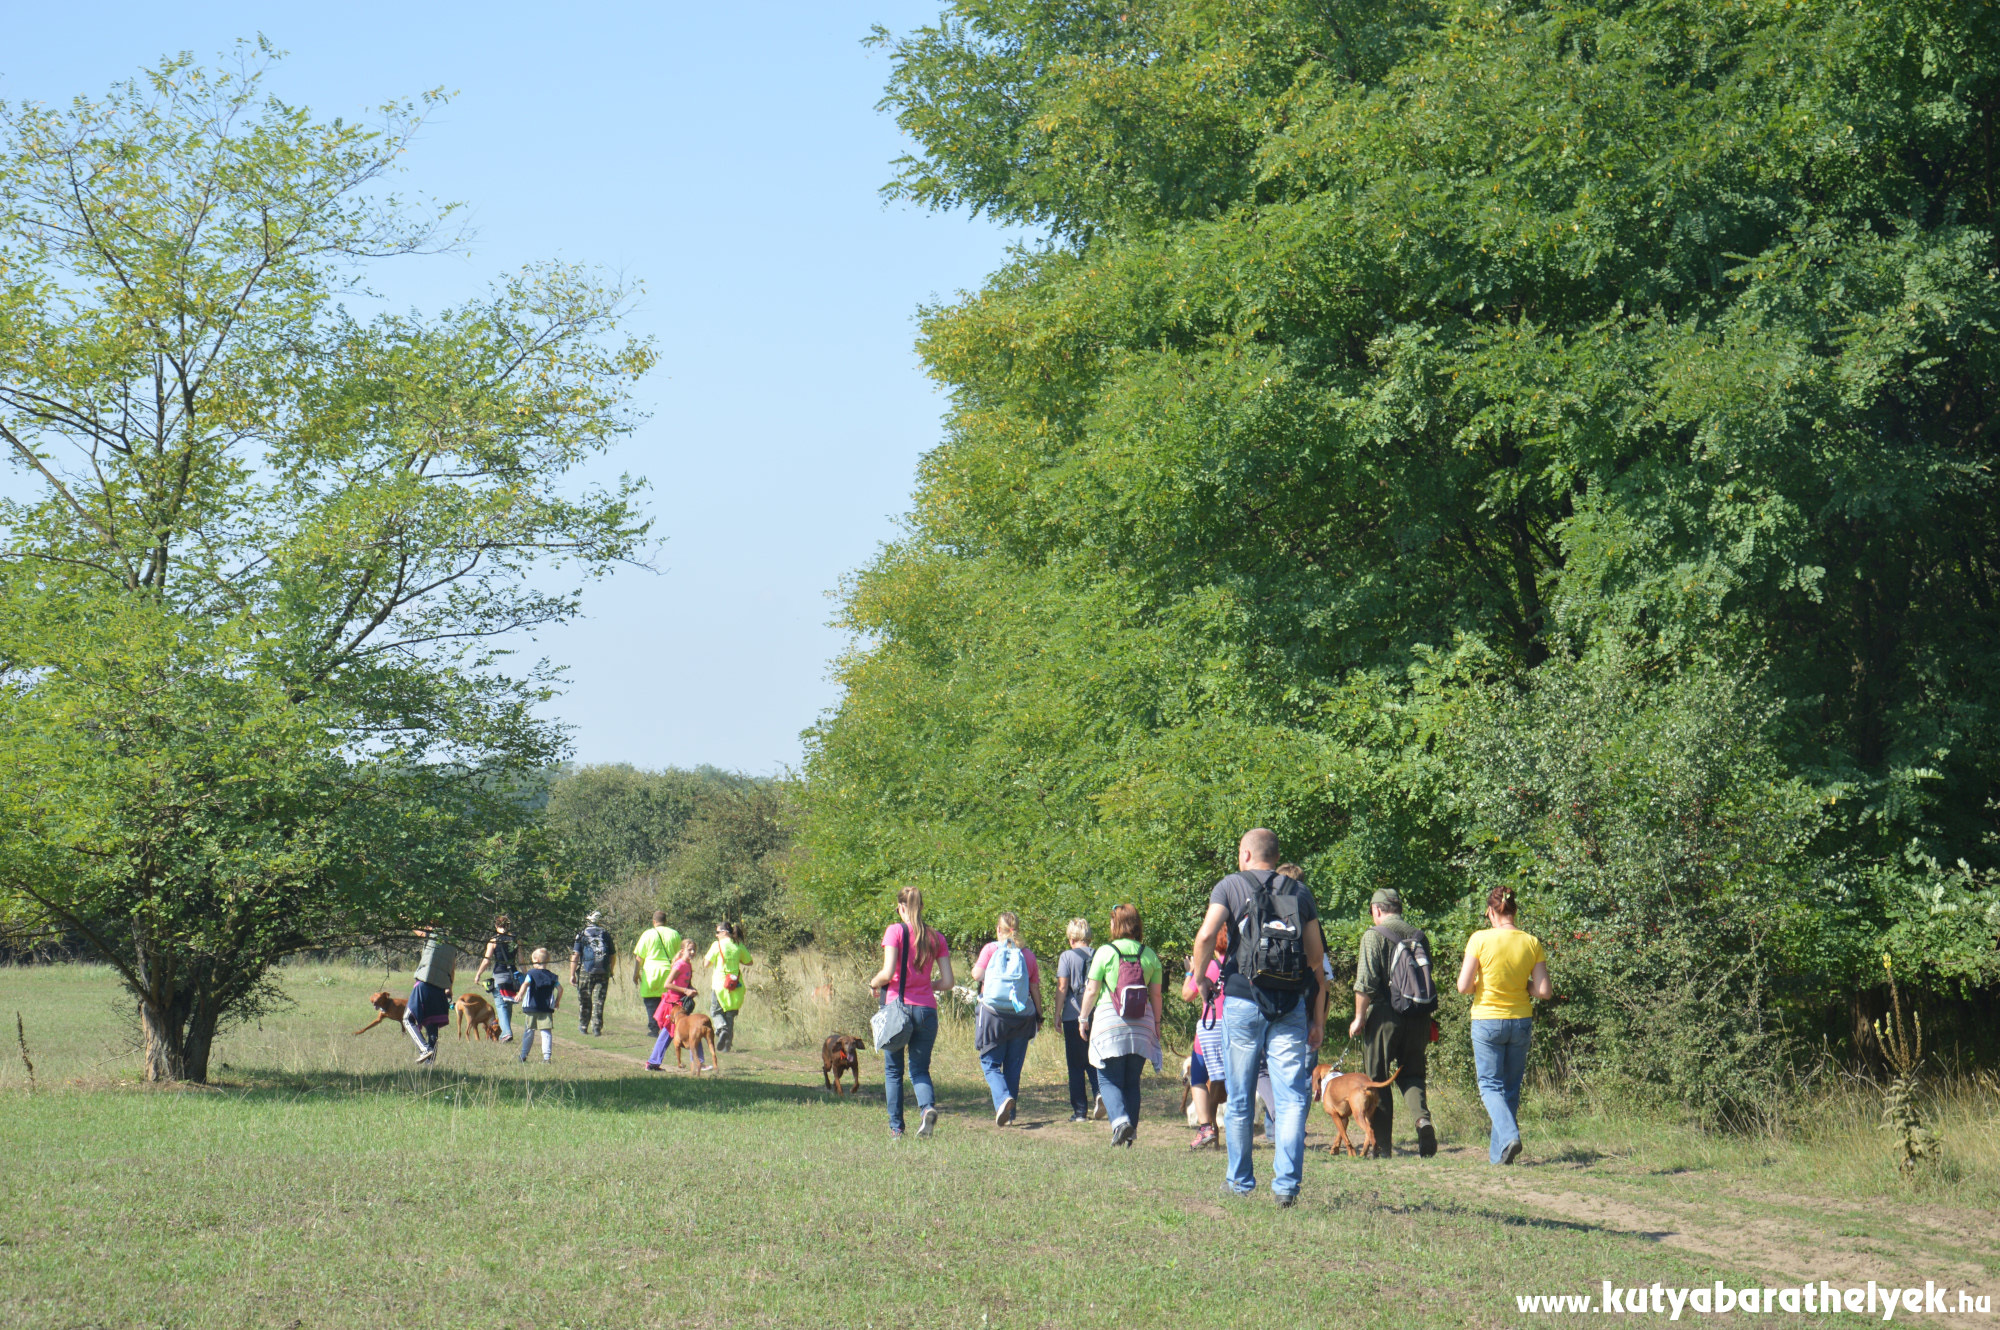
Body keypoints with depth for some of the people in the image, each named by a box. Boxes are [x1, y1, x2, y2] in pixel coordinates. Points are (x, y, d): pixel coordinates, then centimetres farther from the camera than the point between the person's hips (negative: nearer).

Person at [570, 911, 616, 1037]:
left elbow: (575, 956, -6)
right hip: (603, 973, 1)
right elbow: (613, 956, 10)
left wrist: (572, 974, -3)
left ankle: (583, 1027, 19)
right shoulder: (606, 936, 5)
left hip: (585, 973, -1)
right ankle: (597, 1027, -2)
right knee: (598, 1001, 4)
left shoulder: (581, 936, -1)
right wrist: (611, 971, 25)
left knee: (584, 1002, 11)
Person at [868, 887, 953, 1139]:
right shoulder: (936, 937, 6)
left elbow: (888, 973, -15)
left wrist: (874, 984, 6)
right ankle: (928, 1107, -17)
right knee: (920, 1069, 12)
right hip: (926, 1010, 3)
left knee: (893, 1070, 11)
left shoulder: (895, 931, -5)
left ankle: (896, 1127, 8)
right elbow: (947, 982, 4)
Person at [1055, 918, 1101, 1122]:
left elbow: (1062, 987, -9)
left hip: (1074, 1016, -3)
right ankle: (1100, 1093, -13)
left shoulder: (1067, 956, -5)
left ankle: (1080, 1111, 4)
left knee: (1076, 1066, 5)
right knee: (1094, 1061, 14)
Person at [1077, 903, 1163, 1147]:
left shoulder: (1105, 952, -5)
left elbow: (1092, 990, -3)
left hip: (1110, 1020, -3)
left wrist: (1084, 1018, 9)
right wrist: (1156, 1024, 17)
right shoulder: (1150, 955, 4)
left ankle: (1120, 1120, -23)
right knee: (1132, 1081, 13)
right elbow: (1156, 994, 6)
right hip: (1141, 1025, 4)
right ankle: (1131, 1131, 9)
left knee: (1109, 1079, 0)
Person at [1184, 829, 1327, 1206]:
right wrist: (1318, 1017, 13)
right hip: (1292, 1005, 2)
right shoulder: (1299, 892, 12)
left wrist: (1198, 976, 5)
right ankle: (1286, 1183, -11)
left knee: (1239, 1099, 9)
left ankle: (1240, 1181, 18)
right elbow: (1317, 955, 10)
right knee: (1291, 1098, -1)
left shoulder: (1231, 885, 3)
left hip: (1244, 1001, -2)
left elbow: (1207, 936, -12)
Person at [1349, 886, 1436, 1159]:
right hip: (1417, 1017, 4)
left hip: (1384, 1015, -4)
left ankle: (1382, 1145, 3)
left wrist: (1359, 1017, -5)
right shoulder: (1420, 936, 9)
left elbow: (1365, 983, -13)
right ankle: (1422, 1116, -14)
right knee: (1411, 1075, 15)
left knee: (1378, 1080, 4)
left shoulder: (1374, 936, -6)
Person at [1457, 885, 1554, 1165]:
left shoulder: (1480, 940, -12)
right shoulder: (1531, 943, -4)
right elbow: (1545, 991, -6)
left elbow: (1464, 986, -13)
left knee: (1490, 1085, 6)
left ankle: (1509, 1134, -19)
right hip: (1521, 1021, 3)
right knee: (1512, 1087, 15)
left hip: (1487, 1020, -3)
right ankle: (1498, 1153, 18)